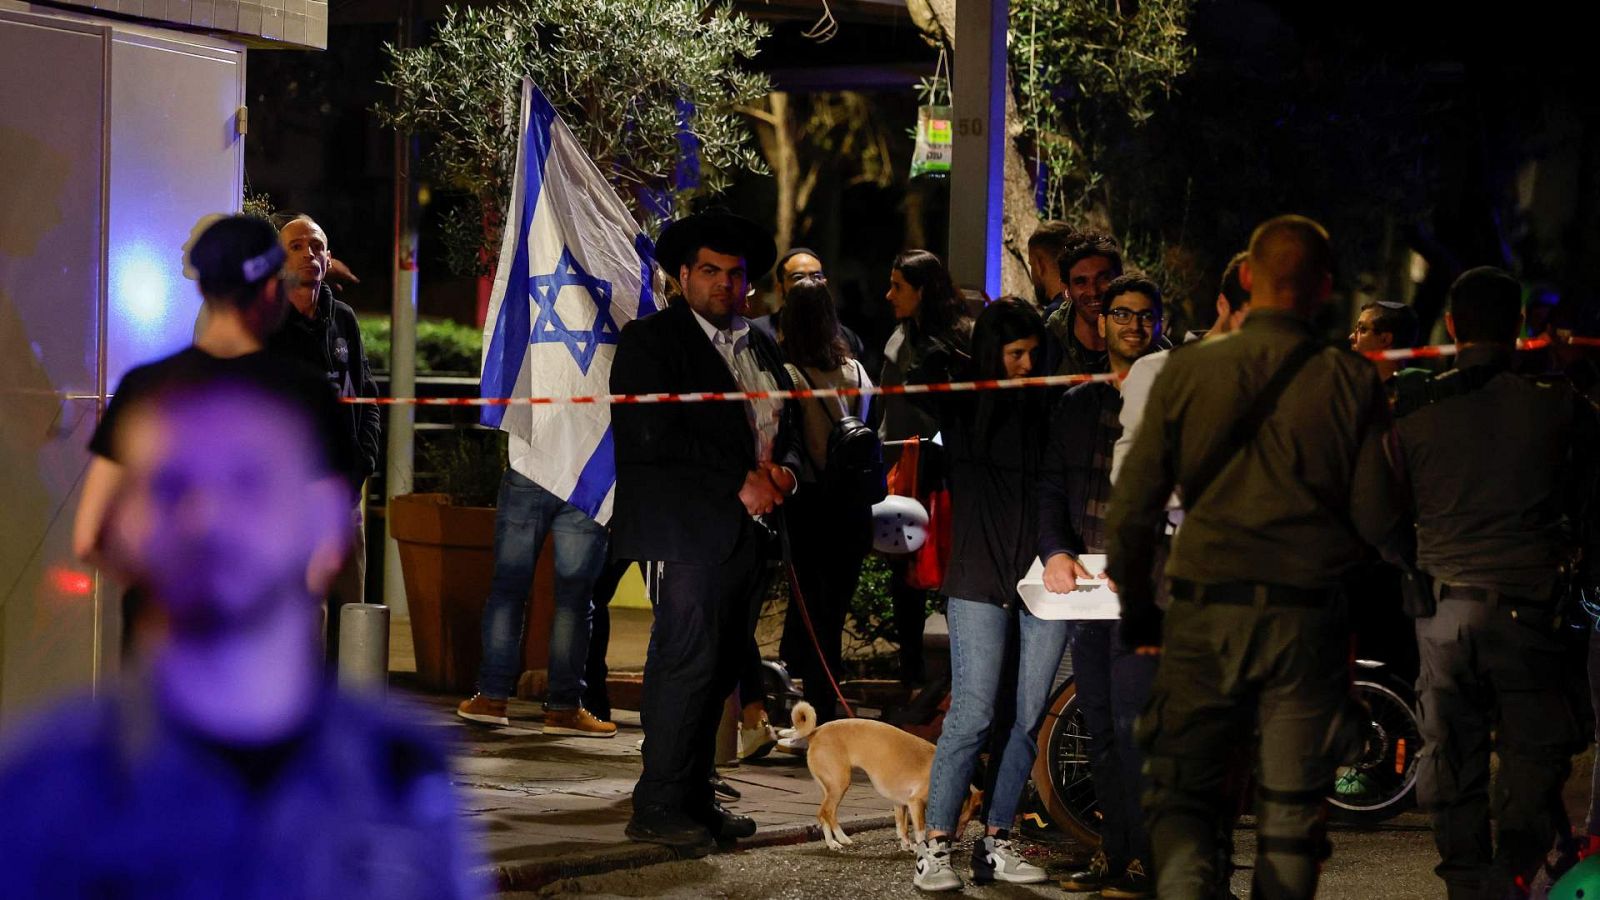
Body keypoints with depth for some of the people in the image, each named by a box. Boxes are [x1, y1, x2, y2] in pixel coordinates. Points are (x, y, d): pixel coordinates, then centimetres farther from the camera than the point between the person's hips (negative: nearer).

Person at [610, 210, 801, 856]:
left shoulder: (759, 347, 20)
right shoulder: (650, 341, -3)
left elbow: (786, 429, 24)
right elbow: (653, 438, -14)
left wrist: (783, 472, 0)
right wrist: (739, 483, -15)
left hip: (746, 531, 7)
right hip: (686, 529, -7)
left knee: (723, 663, 7)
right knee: (690, 659, -12)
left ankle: (693, 796, 15)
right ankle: (658, 807, -7)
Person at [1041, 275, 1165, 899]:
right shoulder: (1076, 405, 17)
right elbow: (1052, 488, 14)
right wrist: (1056, 552, -5)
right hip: (1085, 586, 6)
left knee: (1132, 723, -12)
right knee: (1100, 728, 9)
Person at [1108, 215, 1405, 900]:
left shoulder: (1188, 369, -2)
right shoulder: (1353, 382, -4)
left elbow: (1130, 510, -1)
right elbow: (1380, 523, -4)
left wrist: (1136, 613, 11)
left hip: (1203, 617, 0)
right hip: (1308, 623, 0)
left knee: (1178, 792, 8)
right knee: (1290, 815, 11)